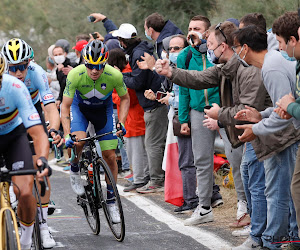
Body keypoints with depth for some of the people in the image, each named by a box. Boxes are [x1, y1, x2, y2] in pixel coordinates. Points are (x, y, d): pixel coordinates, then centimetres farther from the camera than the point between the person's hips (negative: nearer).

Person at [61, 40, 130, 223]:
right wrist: (67, 134, -33)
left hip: (103, 109, 1)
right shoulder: (75, 75, -32)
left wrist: (121, 123, -22)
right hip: (80, 107, -1)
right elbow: (65, 106, -24)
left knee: (110, 157, -5)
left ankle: (111, 201, 10)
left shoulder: (114, 75, -30)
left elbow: (125, 98, -10)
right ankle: (75, 171, 2)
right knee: (78, 141, -30)